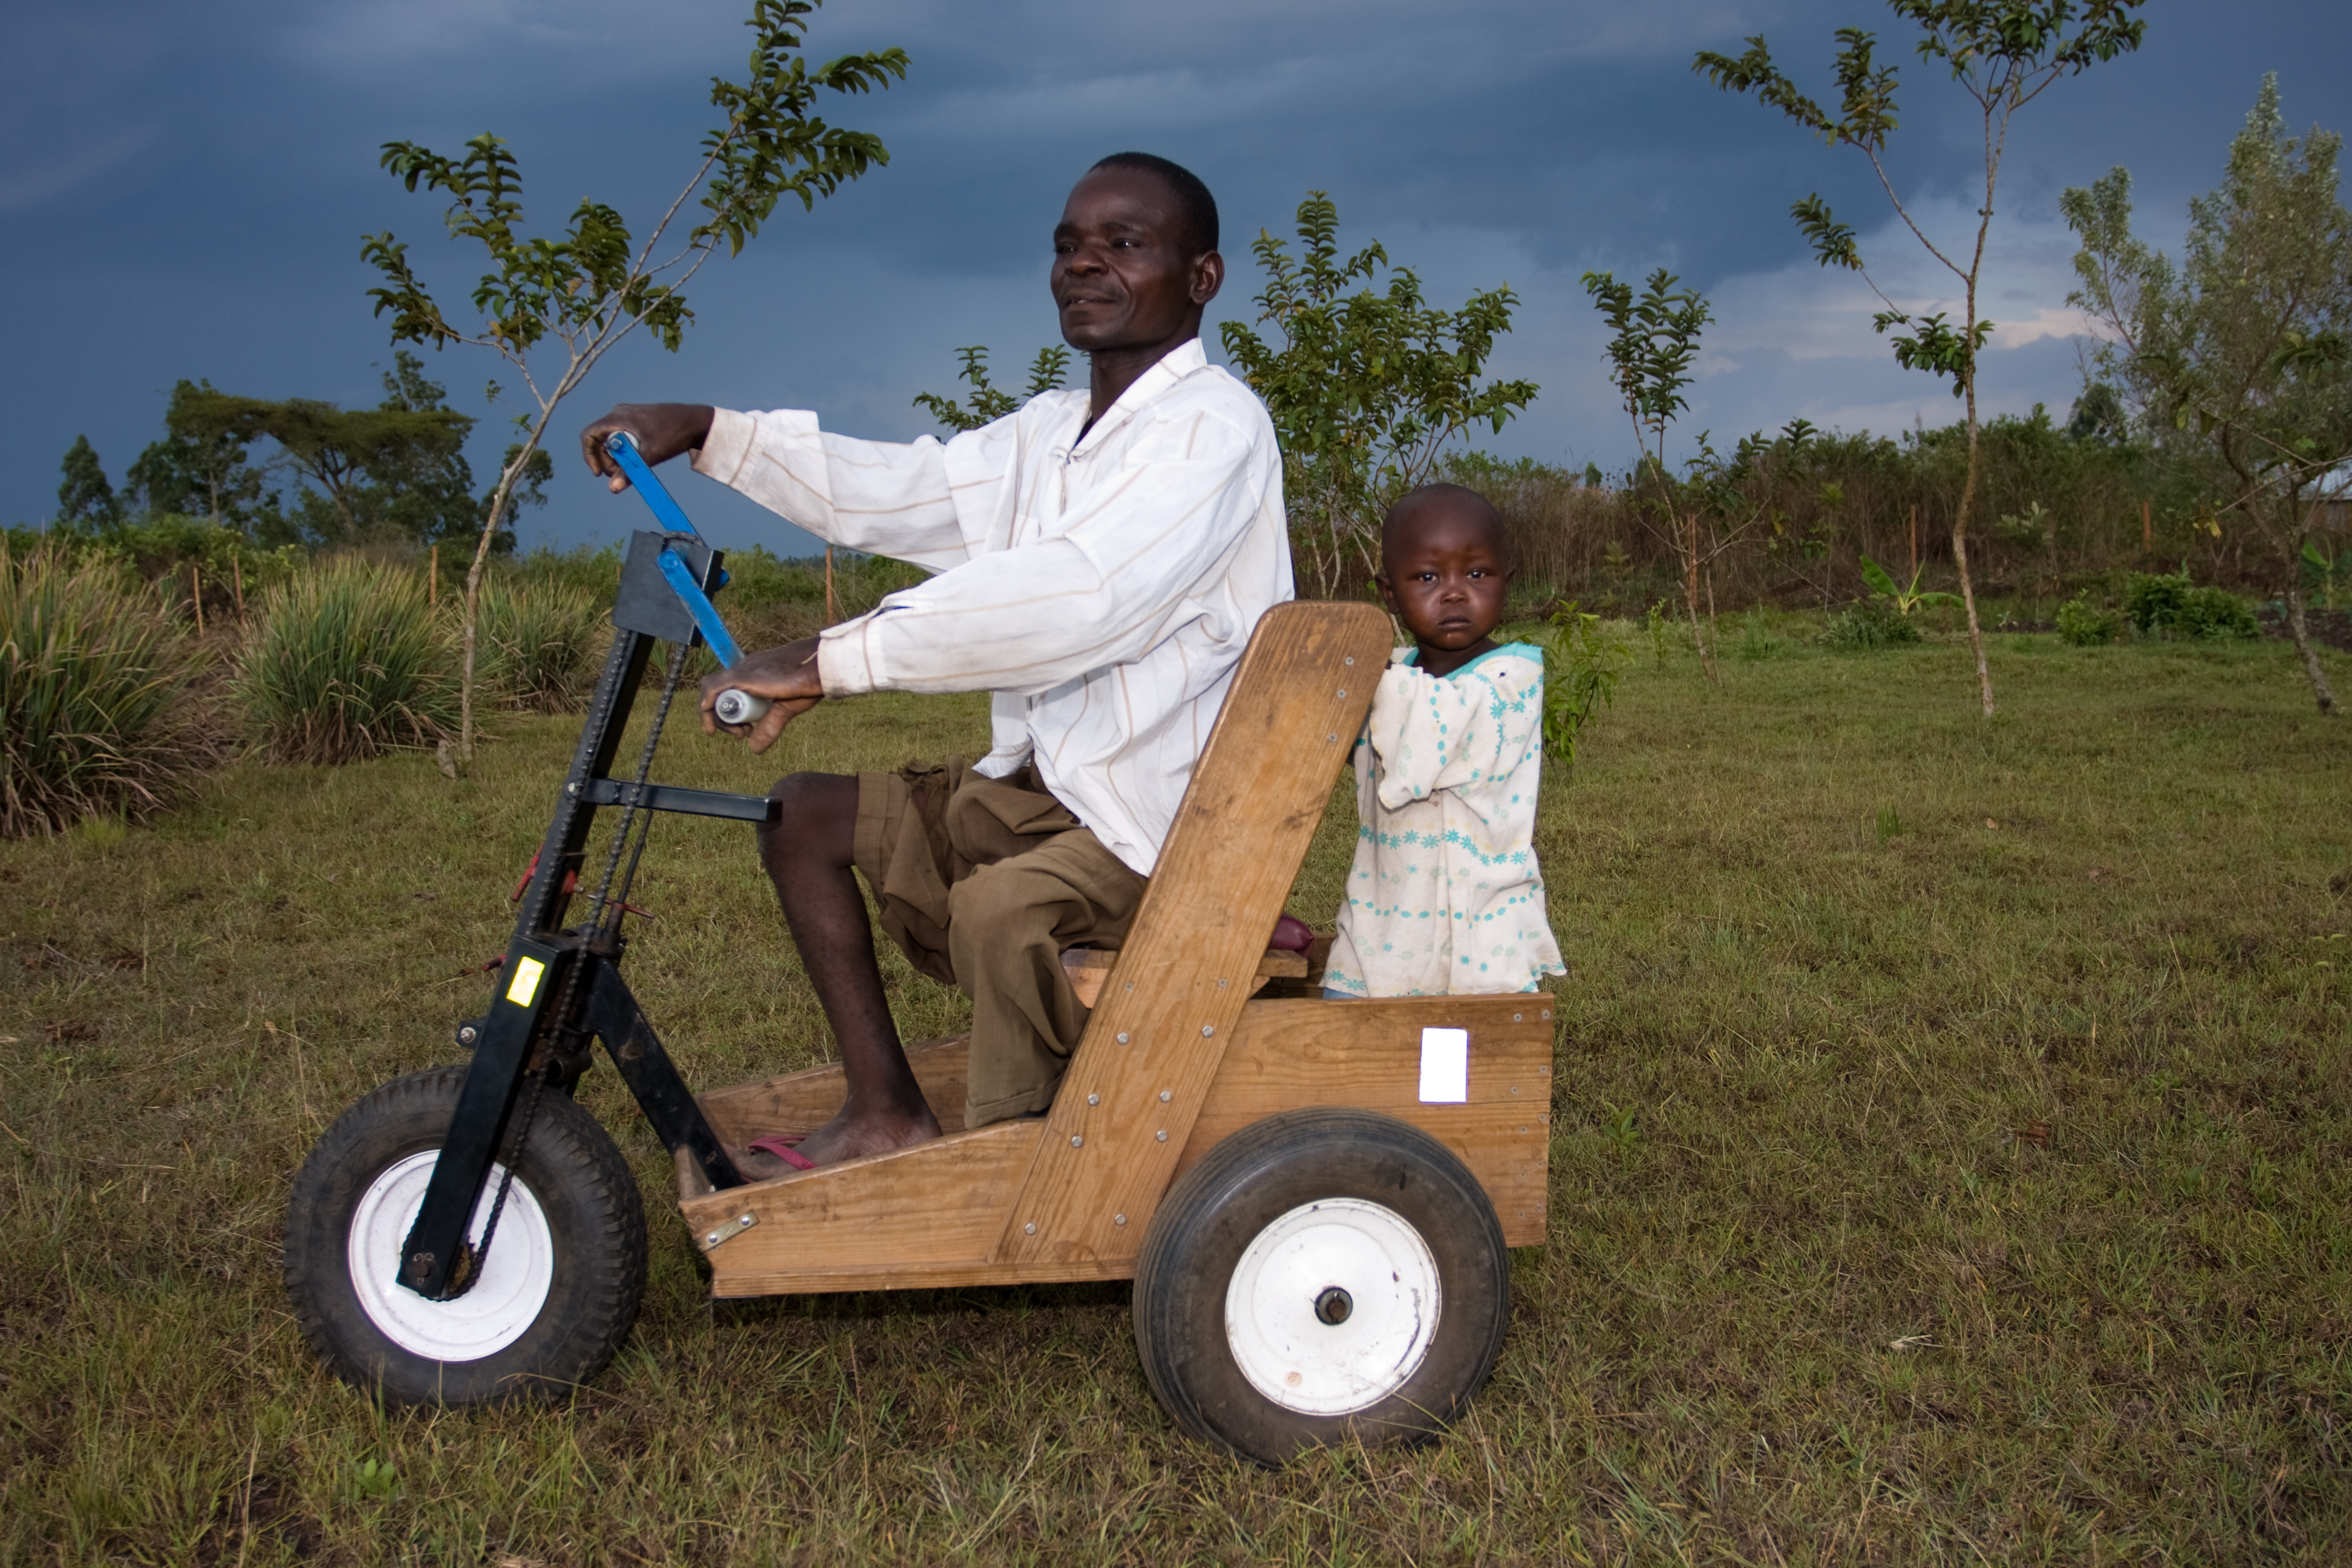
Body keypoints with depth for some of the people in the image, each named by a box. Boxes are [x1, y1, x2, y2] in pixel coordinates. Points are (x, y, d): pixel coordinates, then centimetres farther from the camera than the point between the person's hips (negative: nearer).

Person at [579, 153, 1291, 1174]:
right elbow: (893, 492, 13)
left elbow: (1081, 594, -30)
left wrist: (833, 661, -33)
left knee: (998, 907, -34)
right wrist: (703, 432, 3)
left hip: (1163, 822, -9)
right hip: (1039, 789, 9)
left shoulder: (1212, 426, -16)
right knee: (804, 816, 7)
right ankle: (886, 1112, 9)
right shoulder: (1051, 432, 15)